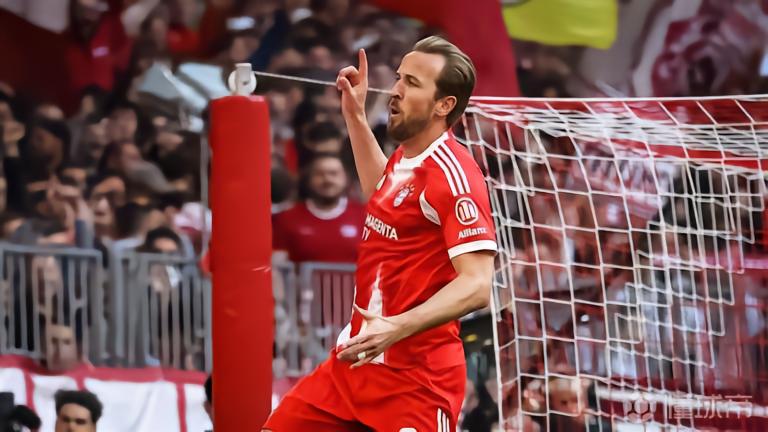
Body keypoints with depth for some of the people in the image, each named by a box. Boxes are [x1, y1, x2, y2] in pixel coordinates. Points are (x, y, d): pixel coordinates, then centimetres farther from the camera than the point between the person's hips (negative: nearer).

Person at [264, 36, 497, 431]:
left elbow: (476, 286, -26)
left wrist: (398, 327, -37)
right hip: (354, 361, 9)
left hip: (414, 378, -9)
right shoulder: (404, 159, 10)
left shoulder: (453, 174, -18)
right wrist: (355, 116, 32)